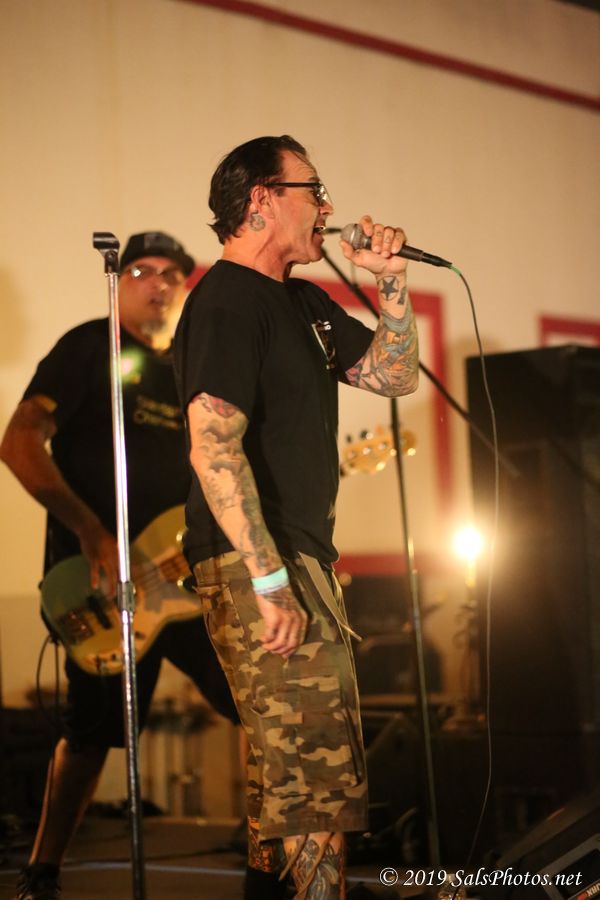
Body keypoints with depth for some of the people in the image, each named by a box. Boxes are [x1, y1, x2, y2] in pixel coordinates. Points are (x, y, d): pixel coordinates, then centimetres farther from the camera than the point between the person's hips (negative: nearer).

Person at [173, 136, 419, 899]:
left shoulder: (304, 303, 16)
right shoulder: (227, 303, -14)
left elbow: (393, 376, 21)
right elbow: (213, 449, -23)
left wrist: (391, 282, 6)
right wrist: (270, 584, -26)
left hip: (300, 560, 11)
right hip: (257, 568, -11)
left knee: (286, 770, 20)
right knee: (320, 778, -14)